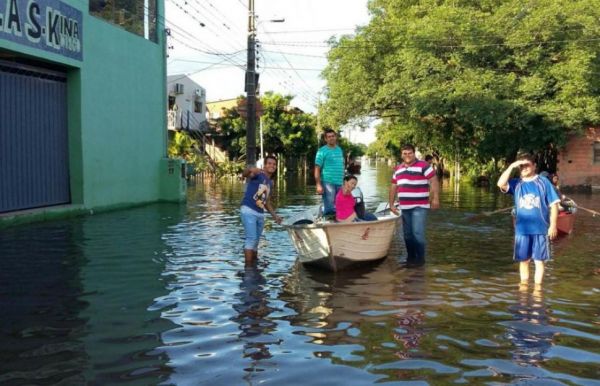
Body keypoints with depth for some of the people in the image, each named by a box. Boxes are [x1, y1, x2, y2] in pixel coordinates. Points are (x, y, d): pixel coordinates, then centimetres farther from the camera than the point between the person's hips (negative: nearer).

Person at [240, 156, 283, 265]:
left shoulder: (270, 183, 17)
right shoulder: (258, 174, -4)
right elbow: (244, 174, -25)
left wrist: (274, 215, 19)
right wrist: (250, 170, -48)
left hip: (260, 214, 8)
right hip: (248, 211, -8)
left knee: (256, 241, 13)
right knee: (251, 239, -16)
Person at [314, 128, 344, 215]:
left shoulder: (339, 150, 16)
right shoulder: (322, 151, -4)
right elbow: (317, 169, -8)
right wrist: (318, 185, -16)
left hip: (339, 183, 6)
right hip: (328, 182, -6)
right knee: (329, 209, -6)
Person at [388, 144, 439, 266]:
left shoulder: (423, 166, -6)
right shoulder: (398, 169, 14)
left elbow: (434, 181, -12)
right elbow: (393, 187, 19)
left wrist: (435, 198, -20)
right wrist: (391, 204, 15)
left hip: (419, 207, -6)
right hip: (405, 207, 6)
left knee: (417, 233, -11)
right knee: (408, 234, 10)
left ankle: (420, 258, -1)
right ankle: (411, 257, 20)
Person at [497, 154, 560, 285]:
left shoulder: (544, 182, -1)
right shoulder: (516, 184, 5)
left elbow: (553, 204, 0)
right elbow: (501, 184, -14)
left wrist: (553, 225, -6)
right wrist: (511, 166, -13)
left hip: (540, 229, -2)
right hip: (522, 229, 2)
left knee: (539, 260, 4)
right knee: (523, 260, 11)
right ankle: (524, 285, 23)